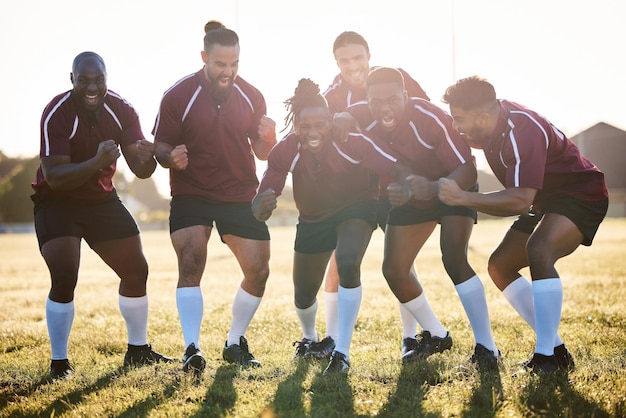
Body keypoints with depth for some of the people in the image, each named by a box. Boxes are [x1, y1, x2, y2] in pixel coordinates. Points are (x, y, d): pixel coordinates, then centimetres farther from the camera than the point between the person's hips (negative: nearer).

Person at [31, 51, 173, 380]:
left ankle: (138, 349, 25)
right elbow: (54, 177, -31)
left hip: (102, 200, 5)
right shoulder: (56, 114, -24)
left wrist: (146, 158, -36)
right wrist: (96, 162, -46)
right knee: (64, 278, -21)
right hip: (57, 203, -5)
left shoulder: (122, 110, -10)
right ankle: (59, 362, -4)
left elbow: (140, 170, -11)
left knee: (137, 272, 5)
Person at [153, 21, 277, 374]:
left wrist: (269, 139, -19)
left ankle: (236, 343, 21)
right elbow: (161, 147, -4)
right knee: (191, 262, -21)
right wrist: (171, 158, -27)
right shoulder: (178, 97, -10)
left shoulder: (251, 96, -1)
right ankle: (192, 349, -17)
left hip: (240, 196, 3)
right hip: (191, 195, -3)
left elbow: (261, 153, 5)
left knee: (259, 271, 0)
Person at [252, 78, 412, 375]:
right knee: (303, 297, 9)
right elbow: (259, 212, -28)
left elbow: (399, 170, -31)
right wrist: (263, 205, -53)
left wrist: (405, 190, -55)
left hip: (356, 208, -2)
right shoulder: (284, 152, -29)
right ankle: (310, 339, 47)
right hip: (312, 219, 3)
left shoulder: (352, 141, -33)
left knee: (348, 264, -32)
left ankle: (342, 352, -16)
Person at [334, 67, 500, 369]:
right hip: (410, 197, 6)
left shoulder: (432, 119, -35)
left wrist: (435, 188, -57)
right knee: (394, 269, 1)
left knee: (454, 258, -26)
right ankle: (436, 336, 23)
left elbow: (467, 171, -37)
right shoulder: (361, 116, -22)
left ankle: (486, 347, -17)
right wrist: (341, 121, -28)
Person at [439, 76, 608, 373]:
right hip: (546, 200, 10)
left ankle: (546, 358, -30)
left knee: (539, 250, -35)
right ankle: (556, 349, 8)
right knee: (500, 267, 5)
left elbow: (521, 201, -38)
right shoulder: (493, 121, -6)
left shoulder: (522, 132, -32)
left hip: (581, 194, -10)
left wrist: (462, 198, -38)